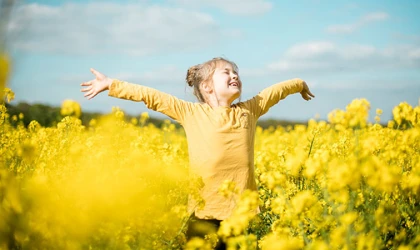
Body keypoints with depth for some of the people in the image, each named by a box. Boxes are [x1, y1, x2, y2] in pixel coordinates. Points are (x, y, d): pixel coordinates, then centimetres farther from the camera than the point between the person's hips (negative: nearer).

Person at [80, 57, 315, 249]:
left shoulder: (249, 110, 12)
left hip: (241, 208, 2)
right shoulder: (192, 113, 5)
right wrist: (111, 84, 4)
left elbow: (274, 91, 29)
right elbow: (153, 97, 3)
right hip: (205, 208, -2)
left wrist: (300, 84, 45)